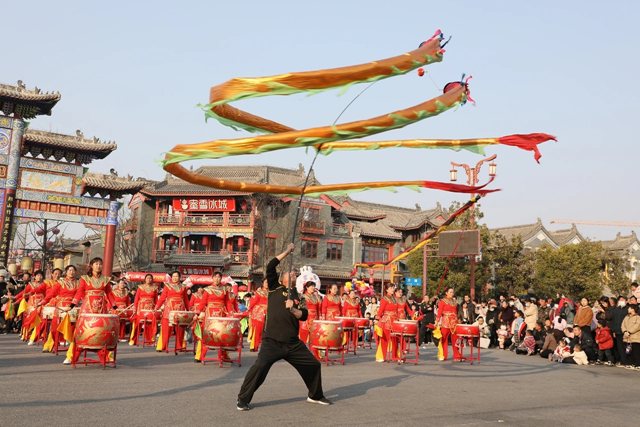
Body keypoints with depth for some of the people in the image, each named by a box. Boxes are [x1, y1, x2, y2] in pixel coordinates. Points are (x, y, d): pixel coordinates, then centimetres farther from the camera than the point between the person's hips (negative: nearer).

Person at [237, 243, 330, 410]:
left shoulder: (298, 297, 14)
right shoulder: (276, 288, 6)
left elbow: (304, 316, 1)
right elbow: (270, 266, -7)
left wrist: (292, 310, -18)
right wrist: (287, 251, -1)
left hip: (293, 343, 5)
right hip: (272, 341, -5)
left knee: (313, 364, 10)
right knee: (260, 366, -22)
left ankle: (315, 396, 33)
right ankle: (243, 399, -4)